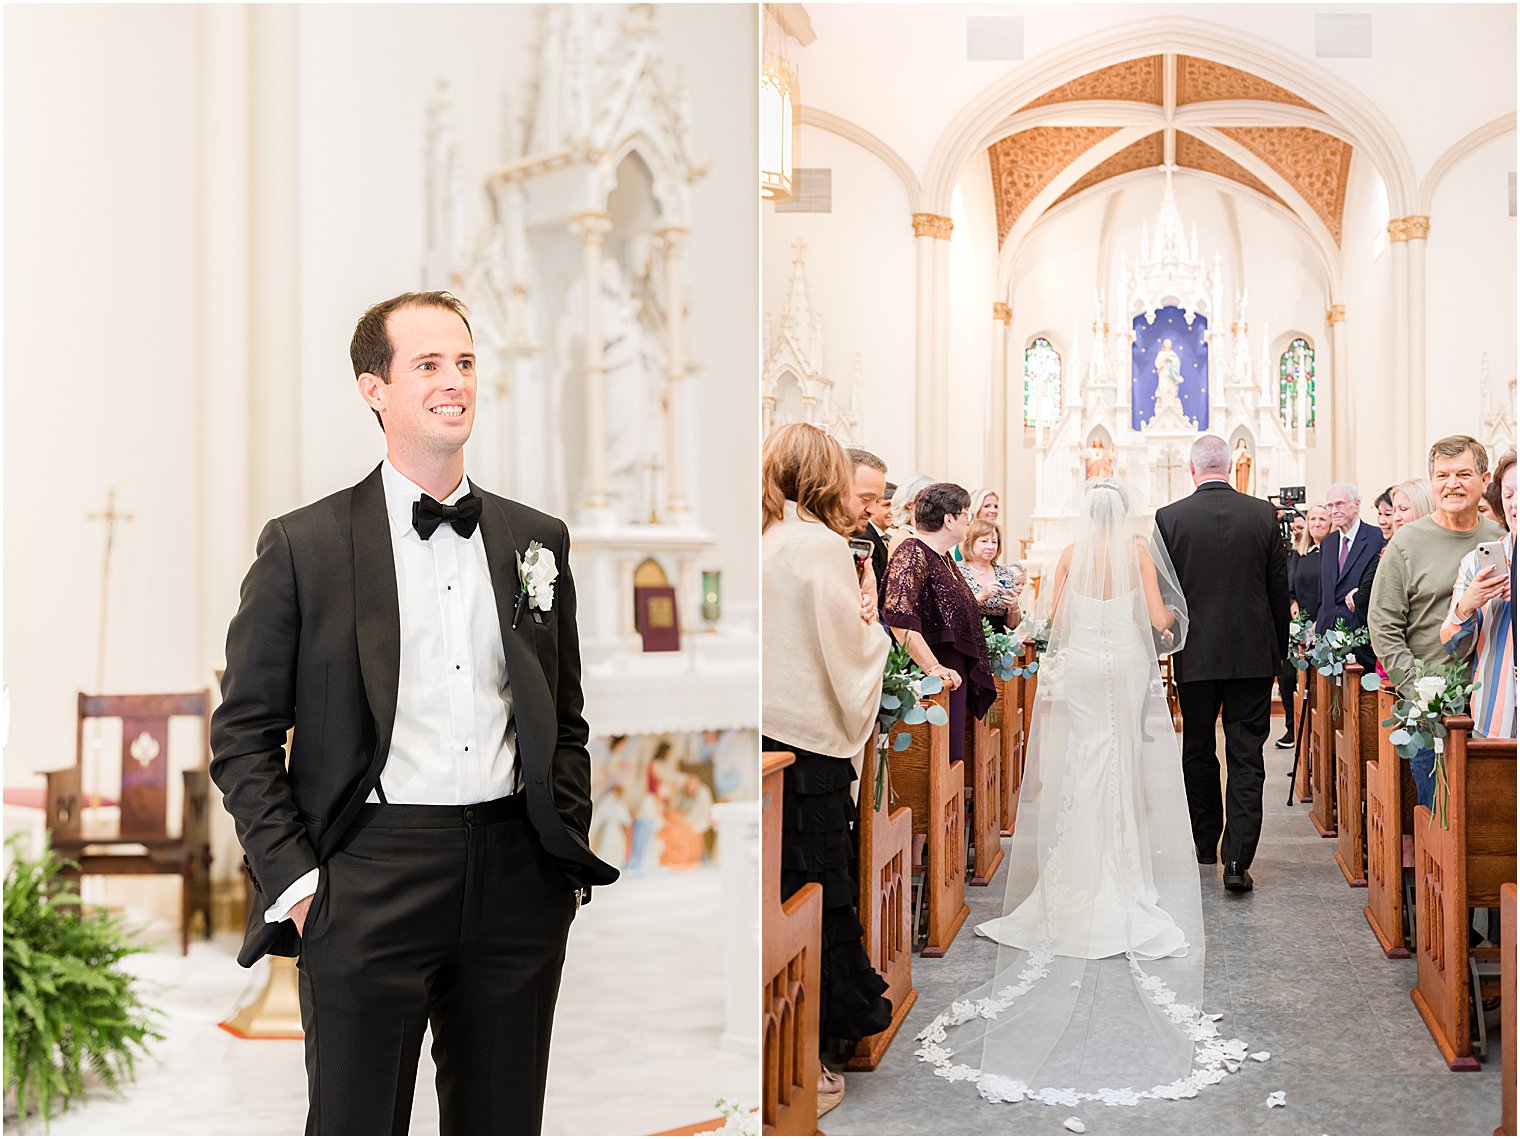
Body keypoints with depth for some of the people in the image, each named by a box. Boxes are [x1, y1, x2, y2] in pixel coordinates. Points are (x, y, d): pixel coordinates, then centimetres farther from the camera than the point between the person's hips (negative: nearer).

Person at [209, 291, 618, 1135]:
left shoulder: (537, 540, 10)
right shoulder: (303, 545, -1)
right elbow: (242, 734, 0)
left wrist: (569, 851, 7)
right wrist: (292, 881, -7)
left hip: (517, 883, 4)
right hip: (370, 883, -3)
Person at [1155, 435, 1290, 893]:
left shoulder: (1169, 518, -7)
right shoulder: (1263, 514, -2)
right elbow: (1280, 587, 3)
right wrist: (1278, 649, 14)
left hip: (1195, 654, 0)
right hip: (1253, 654, 0)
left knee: (1198, 752, 16)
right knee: (1246, 757, 2)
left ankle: (1205, 843, 28)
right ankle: (1237, 859, -6)